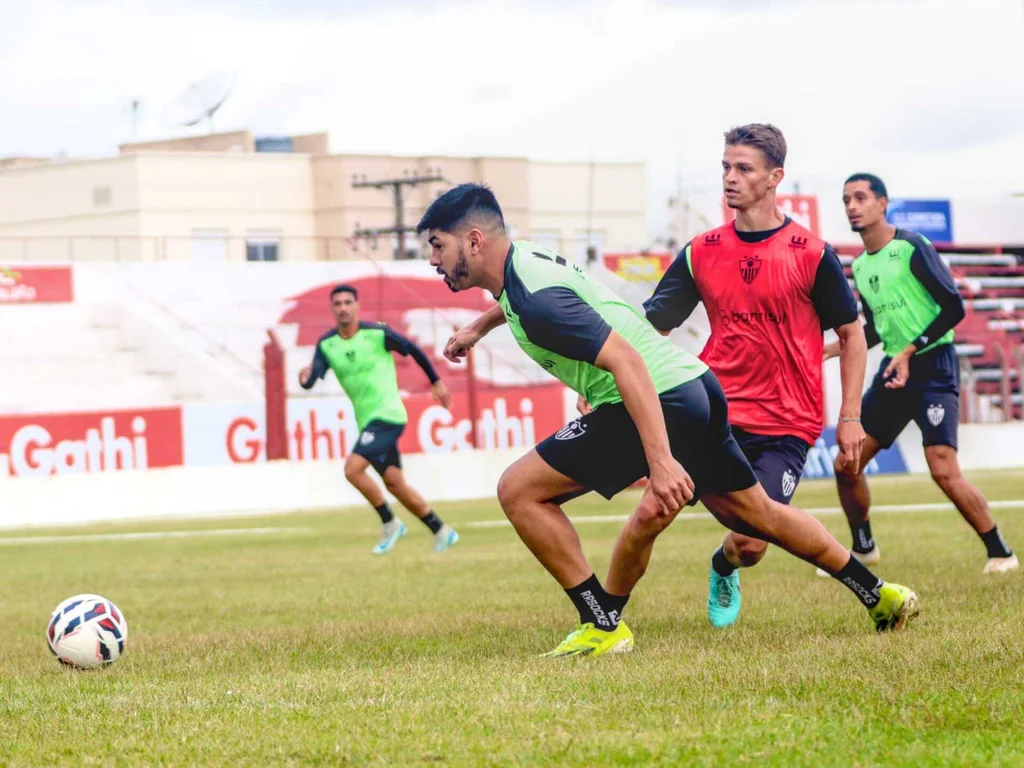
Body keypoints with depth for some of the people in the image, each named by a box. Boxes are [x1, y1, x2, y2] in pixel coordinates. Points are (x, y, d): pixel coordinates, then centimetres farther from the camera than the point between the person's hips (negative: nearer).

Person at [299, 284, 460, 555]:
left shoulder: (377, 334, -11)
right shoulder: (326, 345, 1)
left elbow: (413, 350, 1)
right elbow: (313, 378, -11)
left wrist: (436, 382, 8)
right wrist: (306, 378, -36)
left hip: (387, 414, -6)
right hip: (367, 420, 6)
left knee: (353, 468, -20)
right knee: (395, 483, 8)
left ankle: (390, 524, -3)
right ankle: (442, 532, 21)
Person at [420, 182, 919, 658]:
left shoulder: (536, 300, -20)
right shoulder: (523, 257, 8)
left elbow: (626, 360, -28)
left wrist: (660, 460, -33)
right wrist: (478, 326, 46)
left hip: (659, 400, -10)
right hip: (695, 386, 10)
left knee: (519, 490, -9)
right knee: (757, 514, 24)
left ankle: (603, 625, -4)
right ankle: (877, 594, 33)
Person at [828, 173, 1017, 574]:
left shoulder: (911, 247, -10)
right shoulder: (859, 267, 12)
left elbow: (954, 308, -15)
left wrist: (910, 351, -20)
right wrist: (834, 349, 12)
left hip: (933, 366, -7)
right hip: (892, 371, 7)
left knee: (944, 471, -19)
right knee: (847, 466, 3)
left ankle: (1000, 553, -6)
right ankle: (863, 548, 23)